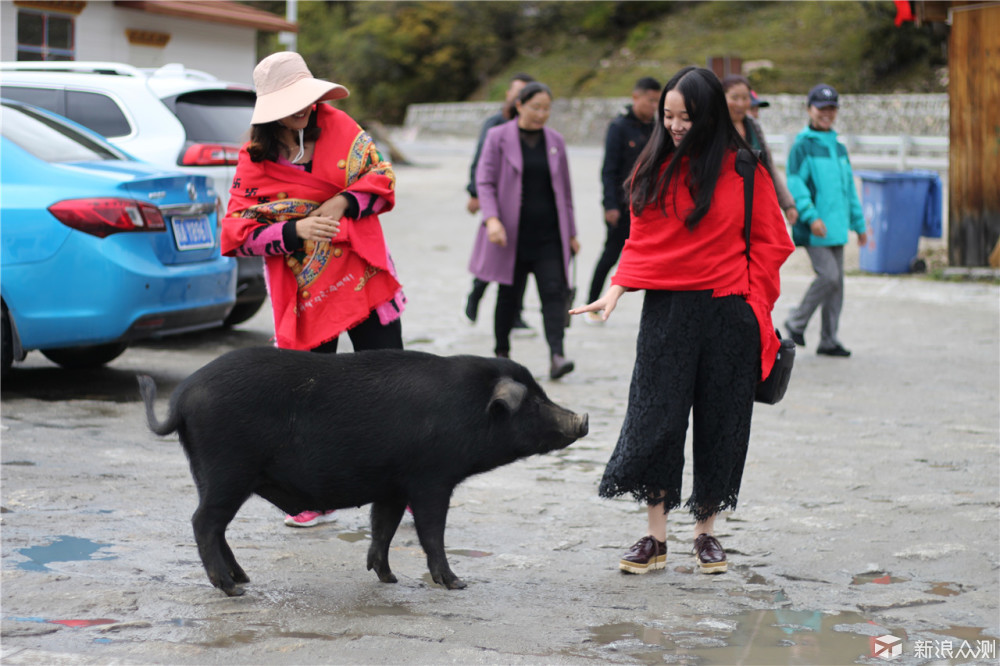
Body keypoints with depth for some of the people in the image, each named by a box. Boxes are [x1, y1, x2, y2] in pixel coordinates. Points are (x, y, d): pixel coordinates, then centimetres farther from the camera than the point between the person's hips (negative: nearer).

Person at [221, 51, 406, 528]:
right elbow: (238, 234, -6)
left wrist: (344, 202, -13)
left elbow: (381, 177, 6)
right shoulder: (254, 161, -4)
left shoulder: (338, 127, 0)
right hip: (305, 292, -1)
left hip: (365, 278, 1)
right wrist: (294, 232, -20)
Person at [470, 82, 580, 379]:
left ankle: (556, 355, -20)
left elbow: (564, 188, 16)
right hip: (512, 234, -2)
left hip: (548, 235, 2)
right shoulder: (499, 137, -1)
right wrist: (492, 218, -19)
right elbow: (484, 180, -4)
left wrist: (571, 233, 16)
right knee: (509, 294, 7)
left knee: (554, 291, -11)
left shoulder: (555, 140, 10)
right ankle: (502, 352, 23)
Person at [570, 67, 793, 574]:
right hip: (665, 308, 2)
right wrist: (616, 289, -3)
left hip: (727, 311, -2)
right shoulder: (655, 165, 7)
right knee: (655, 418, -3)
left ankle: (705, 531, 18)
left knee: (719, 419, 5)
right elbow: (641, 240, 11)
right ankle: (655, 538, 5)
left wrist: (751, 303, -5)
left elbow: (769, 242, 3)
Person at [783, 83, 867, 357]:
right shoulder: (803, 145, -6)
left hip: (836, 227, 7)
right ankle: (796, 323, 4)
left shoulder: (838, 147, 16)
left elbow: (849, 188, 22)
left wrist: (858, 224, 21)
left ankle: (829, 340, 14)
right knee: (828, 276, -15)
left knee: (836, 282, 7)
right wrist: (811, 216, -23)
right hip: (814, 230, -7)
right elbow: (795, 183, -13)